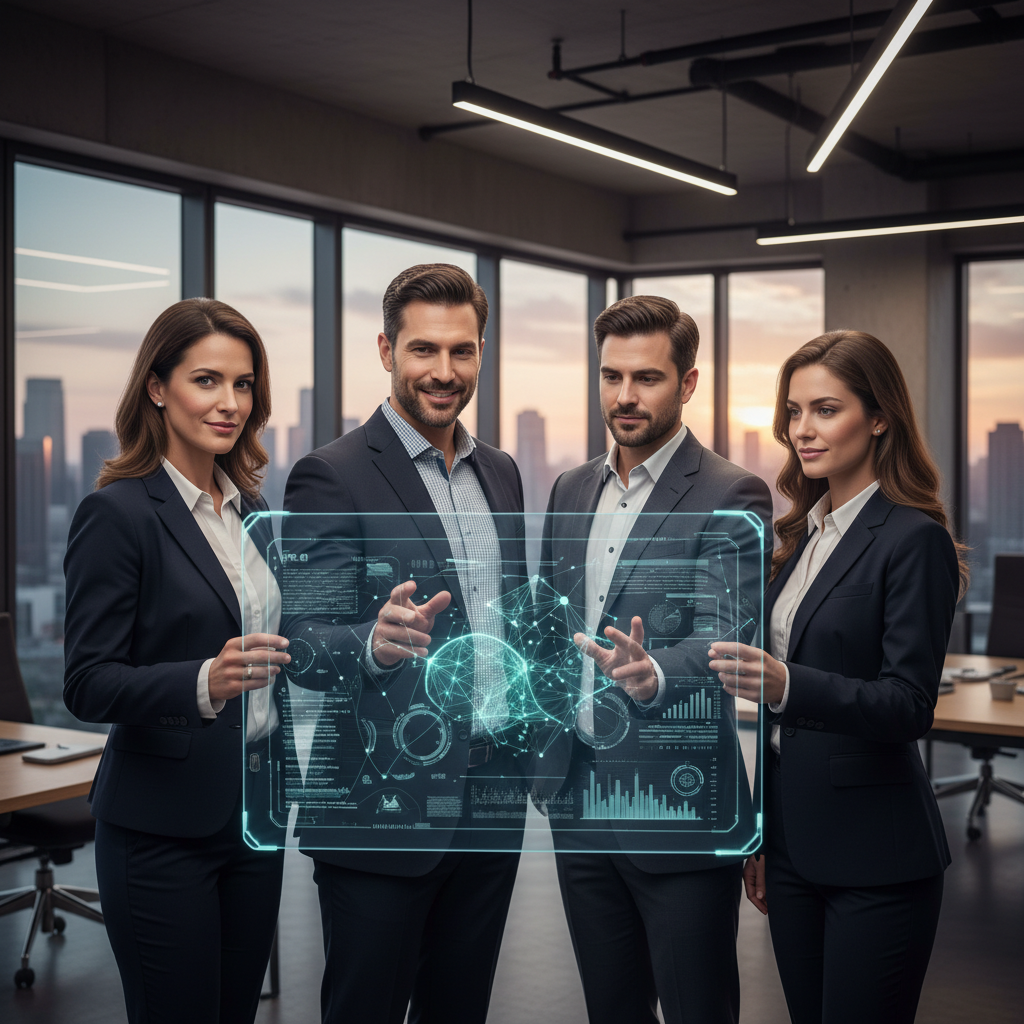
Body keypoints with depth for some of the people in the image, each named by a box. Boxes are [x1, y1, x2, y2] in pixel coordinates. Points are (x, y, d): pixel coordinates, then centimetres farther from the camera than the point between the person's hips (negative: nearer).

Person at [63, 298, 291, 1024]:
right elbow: (87, 684, -16)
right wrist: (205, 682, -29)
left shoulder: (252, 511, 11)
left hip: (255, 812, 7)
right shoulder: (119, 512, -12)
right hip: (162, 828, -7)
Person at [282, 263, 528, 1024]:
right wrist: (374, 643, -36)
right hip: (382, 809, -6)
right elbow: (308, 640, -15)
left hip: (491, 800, 6)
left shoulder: (500, 473, 11)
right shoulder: (332, 476, -10)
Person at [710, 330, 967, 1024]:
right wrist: (761, 834, 17)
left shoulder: (914, 539, -12)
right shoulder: (805, 533, 11)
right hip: (795, 846, 7)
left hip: (875, 859, -7)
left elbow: (909, 705, -18)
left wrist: (785, 685, -34)